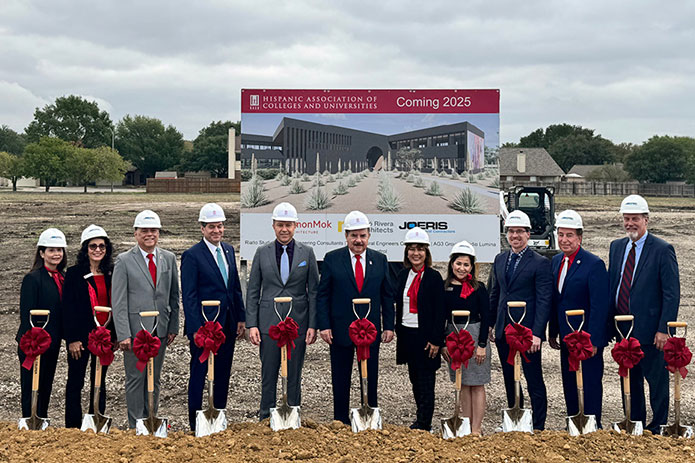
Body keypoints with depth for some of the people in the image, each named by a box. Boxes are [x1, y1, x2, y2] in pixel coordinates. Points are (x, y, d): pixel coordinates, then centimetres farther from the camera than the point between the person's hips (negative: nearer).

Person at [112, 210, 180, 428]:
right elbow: (118, 302, -6)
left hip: (161, 329, 4)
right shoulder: (124, 261, -4)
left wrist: (173, 327, 7)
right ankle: (136, 426, 11)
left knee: (154, 378, 11)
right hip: (135, 330, -4)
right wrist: (123, 334, -13)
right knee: (135, 379, 2)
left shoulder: (169, 259, 8)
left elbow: (174, 296, 13)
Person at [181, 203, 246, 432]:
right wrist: (195, 329, -17)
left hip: (227, 325, 6)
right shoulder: (192, 255, -10)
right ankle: (195, 424, 14)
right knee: (199, 375, 4)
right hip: (203, 326, -6)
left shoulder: (229, 250, 10)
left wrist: (241, 318, 11)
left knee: (223, 375, 13)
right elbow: (189, 296, -13)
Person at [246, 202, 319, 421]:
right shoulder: (262, 252, 4)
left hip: (298, 324, 0)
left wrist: (313, 325, -3)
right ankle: (265, 418, 16)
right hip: (269, 323, 0)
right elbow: (253, 291, 5)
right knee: (268, 376, 5)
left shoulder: (307, 253, 3)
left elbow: (313, 291, 4)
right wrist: (252, 324, -3)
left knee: (294, 376, 7)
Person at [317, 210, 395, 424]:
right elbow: (322, 295, 0)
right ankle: (341, 421, 18)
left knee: (370, 378, 8)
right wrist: (324, 326, -8)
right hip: (340, 329, -1)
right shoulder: (332, 259, 0)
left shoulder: (380, 260, 6)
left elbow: (387, 295, 9)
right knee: (341, 380, 7)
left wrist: (388, 326, 3)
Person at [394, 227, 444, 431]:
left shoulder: (434, 277, -7)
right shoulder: (403, 275, 9)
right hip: (407, 334, 6)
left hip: (425, 336, -6)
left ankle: (424, 424, 5)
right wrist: (398, 331, 9)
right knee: (415, 379, 13)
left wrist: (435, 340, -14)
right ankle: (422, 419, 24)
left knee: (426, 381, -1)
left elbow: (439, 311, -10)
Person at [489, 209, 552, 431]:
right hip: (503, 331, 6)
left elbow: (544, 301, -11)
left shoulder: (540, 263, -8)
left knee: (534, 382, 1)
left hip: (527, 332, -6)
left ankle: (538, 427, 11)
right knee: (510, 381, 15)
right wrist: (490, 324, 15)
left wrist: (537, 333, -18)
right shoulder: (500, 259, 11)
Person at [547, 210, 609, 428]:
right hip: (567, 337, 7)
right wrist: (553, 332, 12)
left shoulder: (594, 264, -15)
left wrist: (593, 340, -20)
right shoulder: (556, 261, 7)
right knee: (569, 385, 15)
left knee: (590, 384, 3)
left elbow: (599, 307, -17)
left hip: (588, 338, -7)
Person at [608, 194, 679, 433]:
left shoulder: (662, 250, -10)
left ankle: (658, 428, 20)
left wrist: (663, 329, -16)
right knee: (630, 381, 16)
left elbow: (672, 294, -11)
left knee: (657, 382, 6)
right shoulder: (616, 247, 9)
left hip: (650, 331, -6)